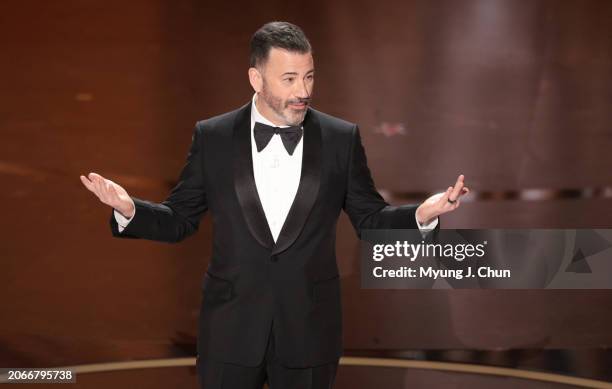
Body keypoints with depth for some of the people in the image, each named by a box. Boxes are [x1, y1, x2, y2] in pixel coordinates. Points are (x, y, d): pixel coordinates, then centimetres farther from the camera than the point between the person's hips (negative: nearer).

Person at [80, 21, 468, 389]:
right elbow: (179, 220, 4)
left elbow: (370, 219, 4)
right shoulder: (213, 137, -2)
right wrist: (129, 209, -15)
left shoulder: (342, 138, -1)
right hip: (231, 329, 0)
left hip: (309, 333, 0)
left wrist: (422, 214, -14)